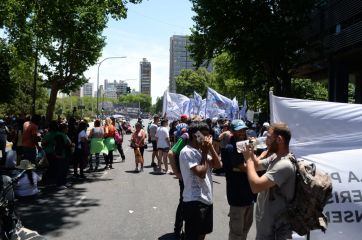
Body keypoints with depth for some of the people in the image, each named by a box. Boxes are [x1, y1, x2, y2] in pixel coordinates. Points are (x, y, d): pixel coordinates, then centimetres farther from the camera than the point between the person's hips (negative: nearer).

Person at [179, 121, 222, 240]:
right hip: (194, 202, -9)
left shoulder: (201, 150, 11)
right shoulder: (187, 152, -17)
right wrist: (205, 153, -13)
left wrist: (210, 147, -3)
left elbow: (218, 165, 6)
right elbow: (201, 173, -24)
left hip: (206, 200, 9)